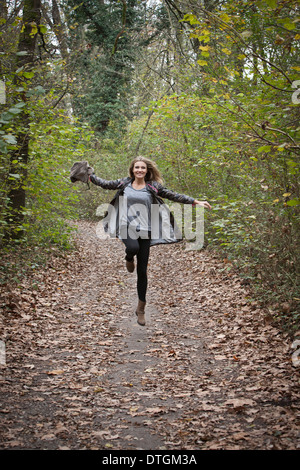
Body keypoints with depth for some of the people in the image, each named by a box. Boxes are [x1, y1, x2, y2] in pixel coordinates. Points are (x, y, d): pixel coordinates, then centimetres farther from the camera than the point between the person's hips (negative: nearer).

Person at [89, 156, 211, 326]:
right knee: (133, 247, -38)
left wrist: (196, 202, -1)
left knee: (142, 271, 3)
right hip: (127, 228, -1)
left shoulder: (153, 187, 5)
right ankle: (129, 258, 3)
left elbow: (174, 196, 4)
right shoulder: (124, 183, 8)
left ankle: (141, 308, 18)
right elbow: (105, 184, 10)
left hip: (145, 231, 1)